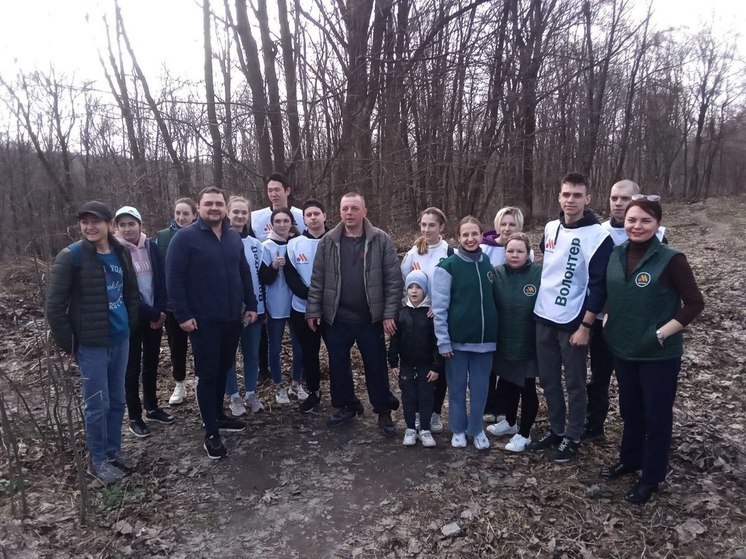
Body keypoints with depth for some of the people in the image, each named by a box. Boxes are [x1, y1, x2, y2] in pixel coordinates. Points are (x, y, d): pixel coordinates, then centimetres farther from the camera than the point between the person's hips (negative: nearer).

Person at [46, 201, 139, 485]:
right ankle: (98, 459, 21)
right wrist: (67, 343, -10)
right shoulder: (71, 256, -12)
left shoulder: (120, 254, 4)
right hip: (91, 343, -5)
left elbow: (131, 291, 17)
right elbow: (54, 306, -12)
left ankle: (113, 449, 33)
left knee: (117, 399, 15)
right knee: (97, 404, 3)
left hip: (120, 339, 5)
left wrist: (130, 324, 10)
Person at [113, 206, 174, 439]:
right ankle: (134, 417, 15)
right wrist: (151, 314, -15)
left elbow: (161, 280, 1)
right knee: (132, 367, 5)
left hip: (155, 316, 4)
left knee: (151, 364, 14)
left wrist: (161, 311, -10)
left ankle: (152, 408, 29)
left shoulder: (151, 247, 3)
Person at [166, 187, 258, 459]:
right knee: (207, 374, 1)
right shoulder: (185, 237, -9)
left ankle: (218, 415, 35)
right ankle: (211, 433, 11)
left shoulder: (234, 238, 10)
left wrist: (251, 305, 11)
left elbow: (244, 273, 16)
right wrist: (183, 315, -15)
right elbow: (174, 278, -12)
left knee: (223, 370, 17)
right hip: (203, 321, -6)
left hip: (232, 319, 6)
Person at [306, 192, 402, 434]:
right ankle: (345, 406, 32)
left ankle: (384, 411, 23)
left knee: (376, 366, 7)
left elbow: (393, 280, -6)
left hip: (370, 317, -2)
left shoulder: (381, 240, -5)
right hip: (336, 317, 2)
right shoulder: (328, 241, 1)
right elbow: (317, 279, 4)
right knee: (338, 365, 12)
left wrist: (390, 313, -10)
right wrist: (313, 310, 0)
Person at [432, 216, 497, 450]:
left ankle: (476, 429, 28)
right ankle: (458, 429, 26)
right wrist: (443, 340, -13)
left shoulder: (488, 263, 6)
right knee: (457, 386, 10)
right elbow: (439, 307, -10)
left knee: (479, 387, 11)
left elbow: (493, 300, 15)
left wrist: (494, 332, 11)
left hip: (484, 338, 4)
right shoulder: (448, 266, -8)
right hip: (457, 339, -3)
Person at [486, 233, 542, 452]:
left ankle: (524, 433, 24)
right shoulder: (497, 274, -4)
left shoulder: (539, 274, -12)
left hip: (528, 345, -4)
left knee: (527, 388, 8)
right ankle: (510, 422, 41)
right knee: (508, 385, 19)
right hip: (503, 343, 4)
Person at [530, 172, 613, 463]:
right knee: (548, 380, 15)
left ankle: (572, 438, 23)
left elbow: (598, 286, -13)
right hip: (544, 317, 6)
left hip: (572, 322, -6)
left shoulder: (598, 236, -13)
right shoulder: (551, 228, 6)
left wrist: (586, 326, -15)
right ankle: (556, 430, 31)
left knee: (574, 383, 7)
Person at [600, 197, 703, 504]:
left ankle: (651, 476, 26)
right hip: (622, 348, 5)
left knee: (656, 414, 10)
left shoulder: (670, 259, -16)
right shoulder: (617, 255, 0)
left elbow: (694, 303, -13)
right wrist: (611, 322, 5)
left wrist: (662, 333, -17)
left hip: (659, 354, -5)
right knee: (630, 409, 21)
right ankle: (629, 459, 40)